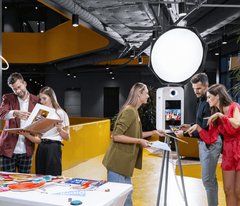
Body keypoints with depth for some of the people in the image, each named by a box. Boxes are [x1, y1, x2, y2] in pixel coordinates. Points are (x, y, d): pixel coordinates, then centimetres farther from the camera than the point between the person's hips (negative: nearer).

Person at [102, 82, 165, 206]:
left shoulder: (134, 111, 12)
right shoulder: (129, 111, -18)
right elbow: (116, 136, -23)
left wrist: (153, 132, 18)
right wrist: (139, 141, -19)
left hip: (125, 162, 10)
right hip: (118, 162, -10)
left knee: (126, 195, 17)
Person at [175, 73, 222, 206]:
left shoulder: (209, 103, -21)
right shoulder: (202, 100, 10)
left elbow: (206, 129, -23)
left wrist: (185, 134, -17)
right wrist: (191, 126, 8)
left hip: (210, 143, -10)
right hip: (204, 142, 10)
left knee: (207, 179, -4)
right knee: (211, 178, 17)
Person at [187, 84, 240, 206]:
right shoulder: (215, 116, 8)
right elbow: (210, 139, 5)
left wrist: (220, 115, -21)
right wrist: (197, 127, -4)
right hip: (228, 153, 6)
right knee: (228, 190, 7)